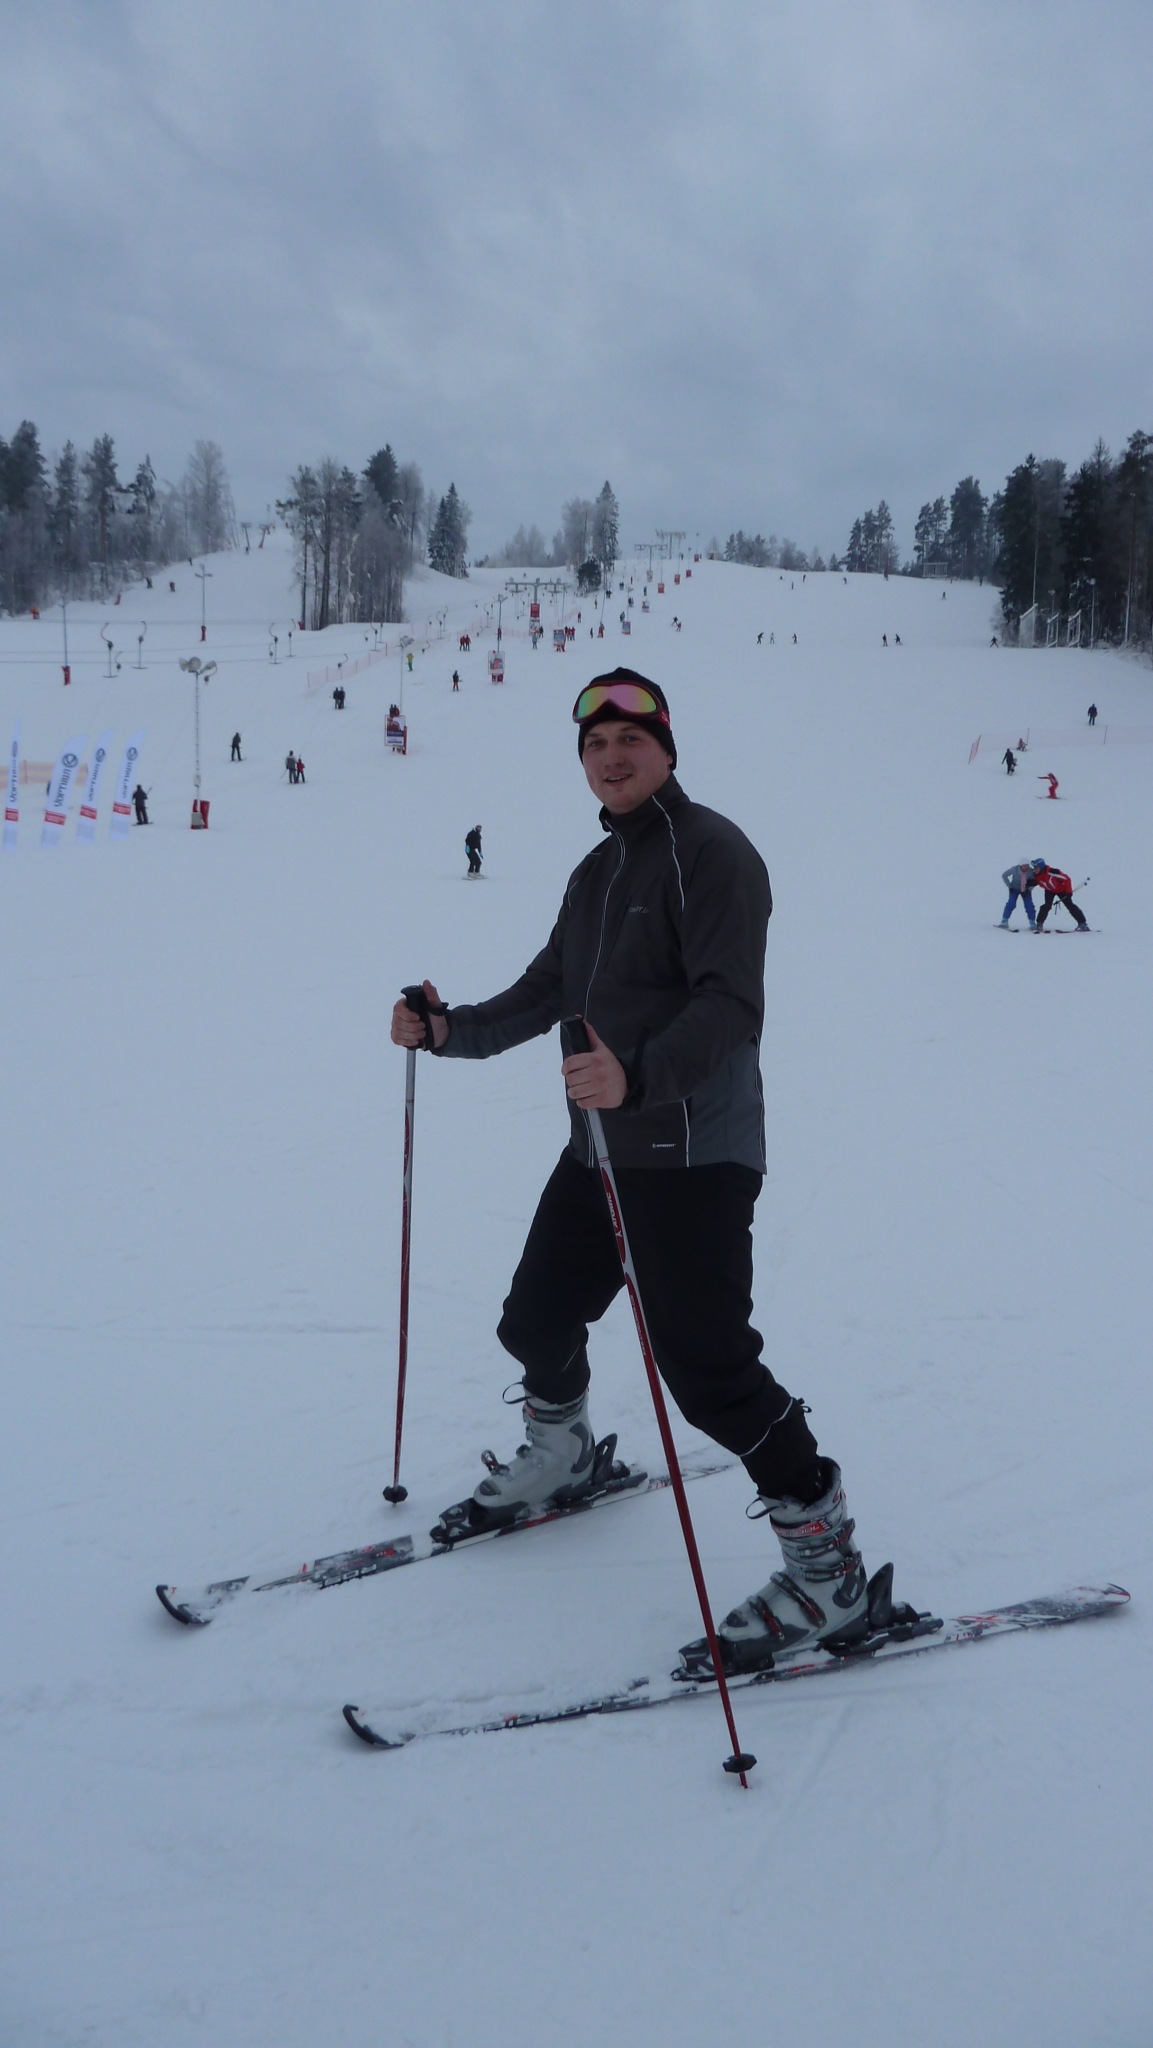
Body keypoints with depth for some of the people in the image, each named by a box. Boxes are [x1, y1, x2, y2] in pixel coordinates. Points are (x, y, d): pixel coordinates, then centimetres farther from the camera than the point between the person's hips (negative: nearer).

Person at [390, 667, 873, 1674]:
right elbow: (546, 991, 22)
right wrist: (450, 1028, 9)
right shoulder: (597, 870, 18)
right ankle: (561, 1453, 47)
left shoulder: (711, 851, -11)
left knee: (707, 1364, -13)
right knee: (536, 1322, 17)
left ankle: (828, 1568, 1)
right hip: (600, 1145, 9)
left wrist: (639, 1073, -40)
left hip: (693, 1153, -9)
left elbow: (731, 1005, -24)